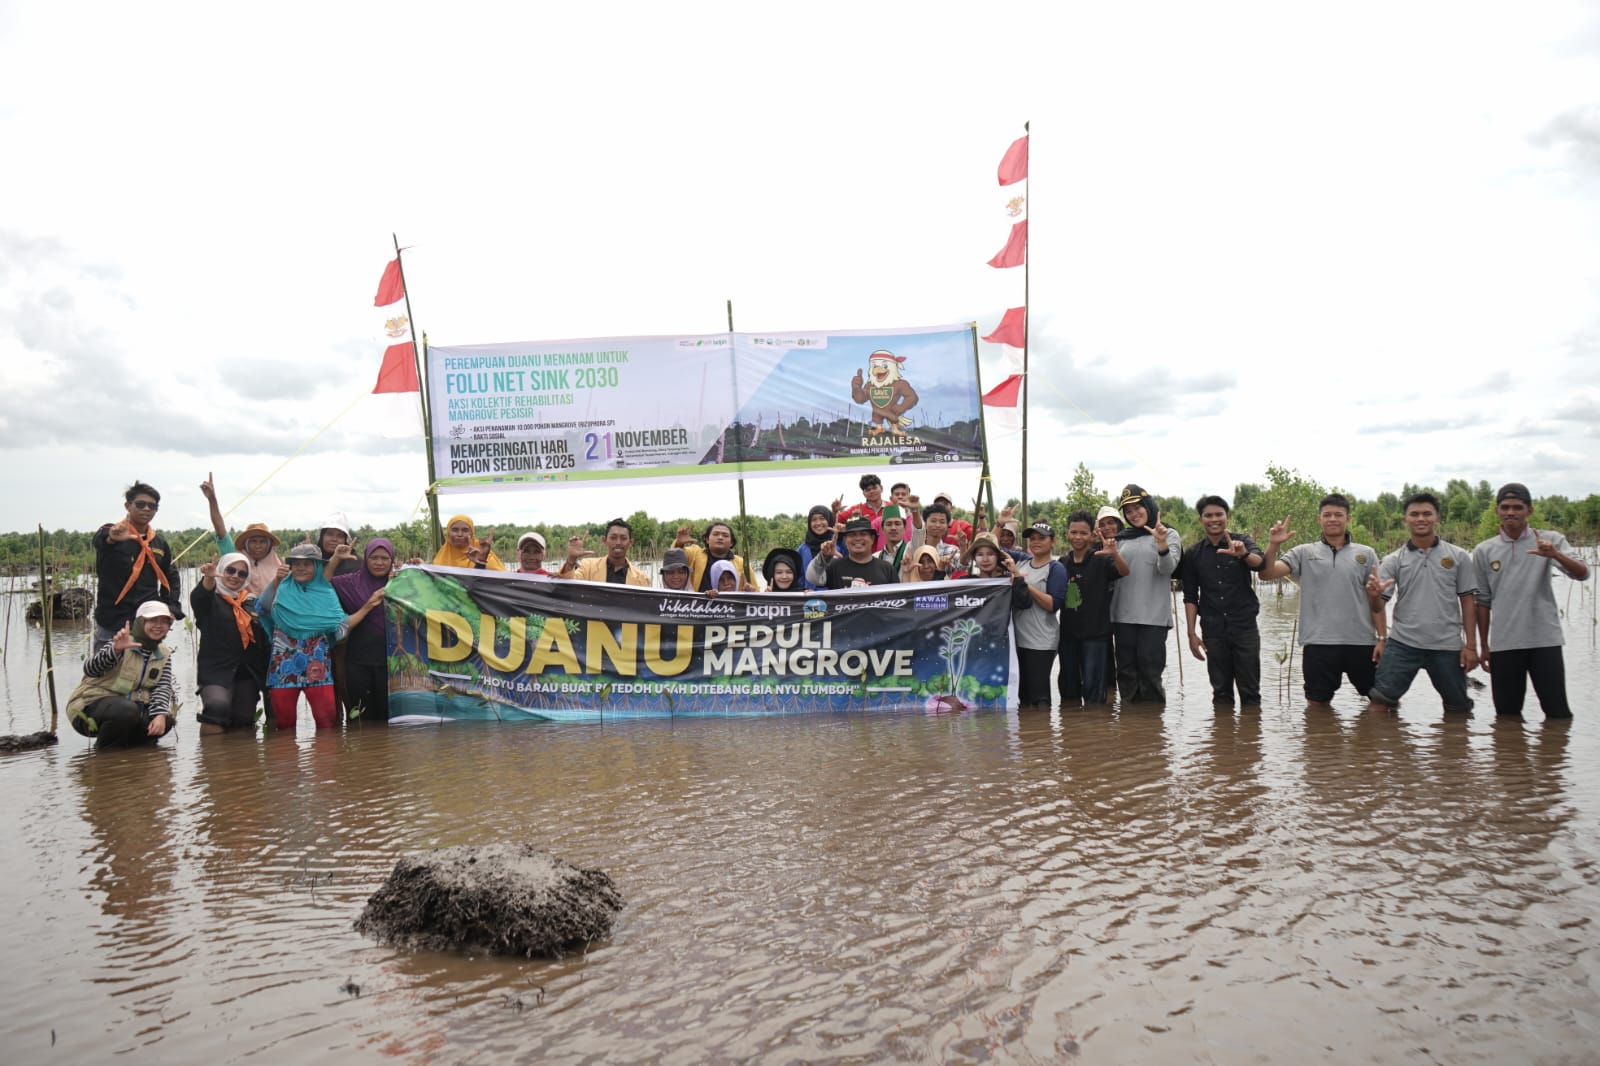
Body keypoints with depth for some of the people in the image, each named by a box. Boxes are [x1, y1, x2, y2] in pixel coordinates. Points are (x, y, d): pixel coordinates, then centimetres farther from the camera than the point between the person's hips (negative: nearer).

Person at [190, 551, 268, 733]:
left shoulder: (252, 601, 15)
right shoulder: (211, 599, 3)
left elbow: (262, 638, 17)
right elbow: (198, 597, -21)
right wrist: (209, 578, -42)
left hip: (248, 672, 4)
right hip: (216, 670, -4)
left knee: (244, 721, 1)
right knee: (218, 706, -29)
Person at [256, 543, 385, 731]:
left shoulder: (326, 594, 8)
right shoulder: (283, 589, 3)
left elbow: (342, 627, 0)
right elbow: (264, 607, -17)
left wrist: (368, 605, -3)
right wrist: (276, 581, -32)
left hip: (316, 665, 1)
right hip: (285, 664, 0)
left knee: (327, 720, -8)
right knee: (284, 722, 4)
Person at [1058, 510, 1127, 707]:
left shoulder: (1100, 560, -5)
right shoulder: (1062, 563, 9)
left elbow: (1124, 571, -24)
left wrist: (1115, 554, -44)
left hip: (1095, 633, -5)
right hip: (1068, 632, 5)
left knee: (1093, 690, -6)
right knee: (1068, 685, 12)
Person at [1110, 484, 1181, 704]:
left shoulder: (1169, 535, 3)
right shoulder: (1122, 538, 15)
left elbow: (1167, 568, -14)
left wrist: (1162, 545, -29)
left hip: (1153, 616, -4)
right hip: (1123, 616, 4)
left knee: (1150, 670, -3)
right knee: (1126, 671, 6)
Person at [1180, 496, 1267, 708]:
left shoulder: (1242, 541, 0)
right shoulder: (1193, 553, 4)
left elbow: (1260, 562, -21)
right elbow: (1190, 597, 6)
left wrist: (1243, 554, -43)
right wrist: (1191, 633, -1)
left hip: (1245, 627, -1)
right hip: (1213, 632, 1)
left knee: (1250, 690, 1)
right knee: (1221, 691, 7)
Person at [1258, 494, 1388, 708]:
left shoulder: (1366, 554, 8)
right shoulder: (1304, 553, 6)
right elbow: (1267, 574, -4)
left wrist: (1382, 638, 0)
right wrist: (1273, 545, -19)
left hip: (1361, 642, 1)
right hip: (1318, 642, -1)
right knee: (1318, 704, 6)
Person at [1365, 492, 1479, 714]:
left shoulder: (1458, 557, 4)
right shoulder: (1394, 560, 4)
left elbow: (1468, 601, 6)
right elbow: (1378, 606, -2)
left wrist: (1471, 645, 0)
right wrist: (1373, 595, -26)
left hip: (1447, 646, 0)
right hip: (1402, 644, 0)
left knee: (1458, 708, 11)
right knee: (1378, 702, -7)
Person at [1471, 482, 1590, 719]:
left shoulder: (1550, 540, 2)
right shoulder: (1484, 551, 6)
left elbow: (1582, 573, -12)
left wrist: (1556, 555, -31)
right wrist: (1483, 646, 11)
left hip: (1545, 639, -1)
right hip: (1503, 644, 1)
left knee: (1557, 711, 0)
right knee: (1507, 713, 7)